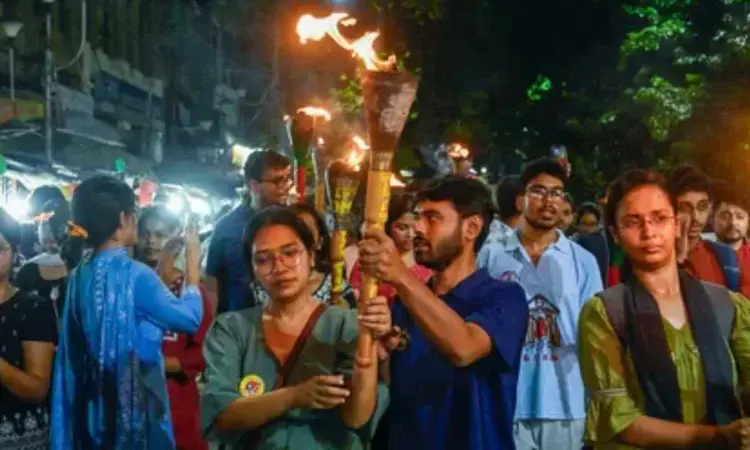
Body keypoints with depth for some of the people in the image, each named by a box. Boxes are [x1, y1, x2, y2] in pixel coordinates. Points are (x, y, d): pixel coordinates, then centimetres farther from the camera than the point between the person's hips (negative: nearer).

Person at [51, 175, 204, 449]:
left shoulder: (80, 275, 4)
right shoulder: (133, 274, -18)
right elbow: (190, 319, -12)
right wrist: (192, 263, -1)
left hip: (94, 402, 7)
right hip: (133, 401, -7)